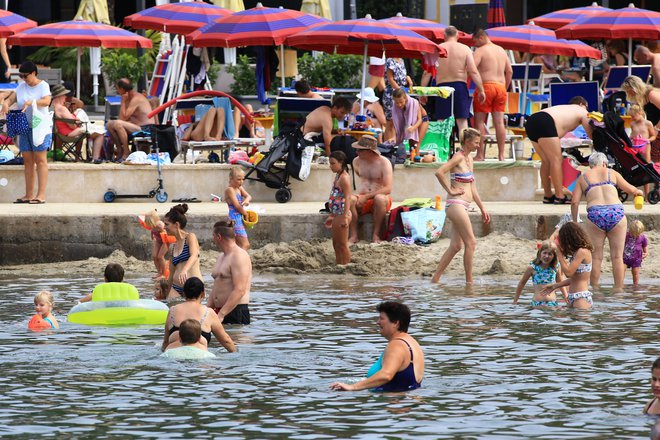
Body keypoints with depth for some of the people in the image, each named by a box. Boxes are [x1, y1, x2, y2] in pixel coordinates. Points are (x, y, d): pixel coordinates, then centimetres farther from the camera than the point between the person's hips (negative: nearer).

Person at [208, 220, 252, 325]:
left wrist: (221, 315, -22)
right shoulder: (221, 257, 22)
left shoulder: (239, 256, -9)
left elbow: (239, 291, -18)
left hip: (236, 313, -8)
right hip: (220, 311, 8)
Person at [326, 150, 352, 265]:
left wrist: (345, 217, -26)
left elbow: (347, 198, -21)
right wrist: (332, 216, 24)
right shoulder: (338, 176, 15)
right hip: (337, 215, 10)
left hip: (342, 215, -10)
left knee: (342, 244, -4)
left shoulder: (344, 178, -15)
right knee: (336, 244, 14)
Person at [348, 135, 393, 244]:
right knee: (350, 199, -31)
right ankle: (353, 235, -30)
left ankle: (376, 234, -27)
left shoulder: (384, 163, -13)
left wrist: (367, 196, -26)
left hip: (381, 197, -3)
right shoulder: (357, 162, 4)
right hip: (362, 199, 3)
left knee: (379, 198, -40)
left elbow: (388, 189, -20)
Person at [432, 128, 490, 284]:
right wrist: (450, 190, -16)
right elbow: (439, 172, -26)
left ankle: (435, 279, 9)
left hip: (463, 206, 9)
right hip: (456, 204, -9)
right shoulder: (458, 157, -11)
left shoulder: (469, 159, 18)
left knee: (456, 246, 7)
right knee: (471, 243, -9)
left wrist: (482, 208, 23)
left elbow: (472, 188, 24)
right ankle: (469, 281, -5)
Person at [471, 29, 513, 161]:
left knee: (480, 121, -1)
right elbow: (509, 71, 20)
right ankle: (501, 154, 3)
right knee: (499, 122, 5)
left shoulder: (480, 51, -5)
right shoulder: (501, 50, 17)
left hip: (486, 86, -6)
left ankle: (480, 155, -5)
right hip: (501, 86, 6)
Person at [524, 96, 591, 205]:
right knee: (556, 160, -5)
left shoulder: (564, 108, 38)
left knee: (546, 161, 16)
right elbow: (591, 134, 21)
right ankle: (559, 197, -9)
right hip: (544, 123, -8)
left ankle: (548, 196, 20)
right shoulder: (583, 112, 19)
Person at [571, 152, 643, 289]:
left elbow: (575, 202, 9)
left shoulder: (583, 177, 16)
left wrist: (575, 222, 20)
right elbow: (631, 190, 22)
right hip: (616, 213, 0)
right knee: (617, 256, 6)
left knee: (596, 257, 7)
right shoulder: (611, 173, 16)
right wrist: (638, 192, 44)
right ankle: (619, 290, 5)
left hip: (595, 215, 0)